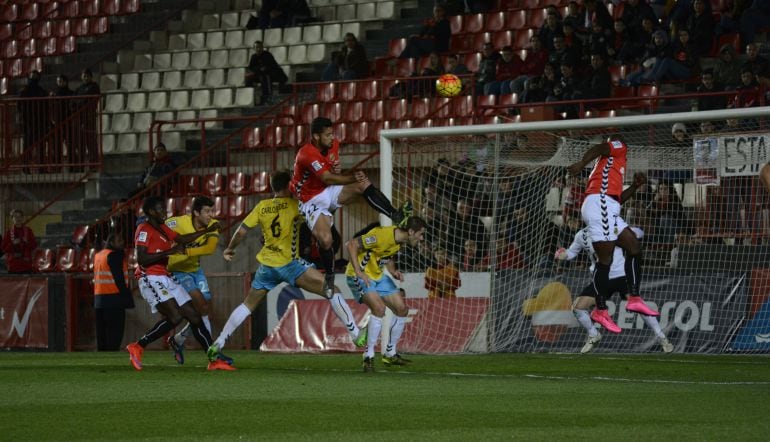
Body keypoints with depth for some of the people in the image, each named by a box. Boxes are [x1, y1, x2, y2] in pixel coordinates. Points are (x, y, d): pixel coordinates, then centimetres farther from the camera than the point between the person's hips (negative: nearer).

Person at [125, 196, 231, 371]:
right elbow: (141, 259, -19)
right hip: (151, 279, -10)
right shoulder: (144, 230, -9)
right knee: (175, 316, -25)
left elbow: (183, 239, 33)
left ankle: (215, 359, 7)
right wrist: (169, 251, -21)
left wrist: (207, 230, 30)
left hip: (166, 279, 10)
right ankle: (138, 347, -14)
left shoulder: (163, 229, 18)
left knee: (194, 316, 4)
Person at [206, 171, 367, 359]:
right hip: (289, 264, -5)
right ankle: (356, 334, -8)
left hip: (266, 265, 5)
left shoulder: (261, 207, 5)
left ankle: (218, 343, 17)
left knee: (248, 304, 20)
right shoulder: (293, 205, -5)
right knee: (332, 291, -1)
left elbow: (241, 231, 6)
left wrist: (230, 249, 20)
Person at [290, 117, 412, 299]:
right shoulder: (307, 154, -28)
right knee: (325, 240, -23)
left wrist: (337, 170, -14)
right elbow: (327, 179, -29)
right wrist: (353, 178, -26)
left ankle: (395, 216, -23)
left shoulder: (333, 144, -3)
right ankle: (329, 277, 1)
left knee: (364, 185, -18)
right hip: (312, 200, -7)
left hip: (330, 192, 7)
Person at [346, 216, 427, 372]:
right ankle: (368, 356, -19)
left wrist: (393, 271, -2)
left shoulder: (399, 240, 0)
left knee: (402, 309, 7)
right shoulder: (383, 236, -28)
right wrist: (358, 271, -32)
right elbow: (351, 244, -28)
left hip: (378, 276, 9)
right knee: (379, 308, -29)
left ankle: (390, 353, 22)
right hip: (359, 276, -9)